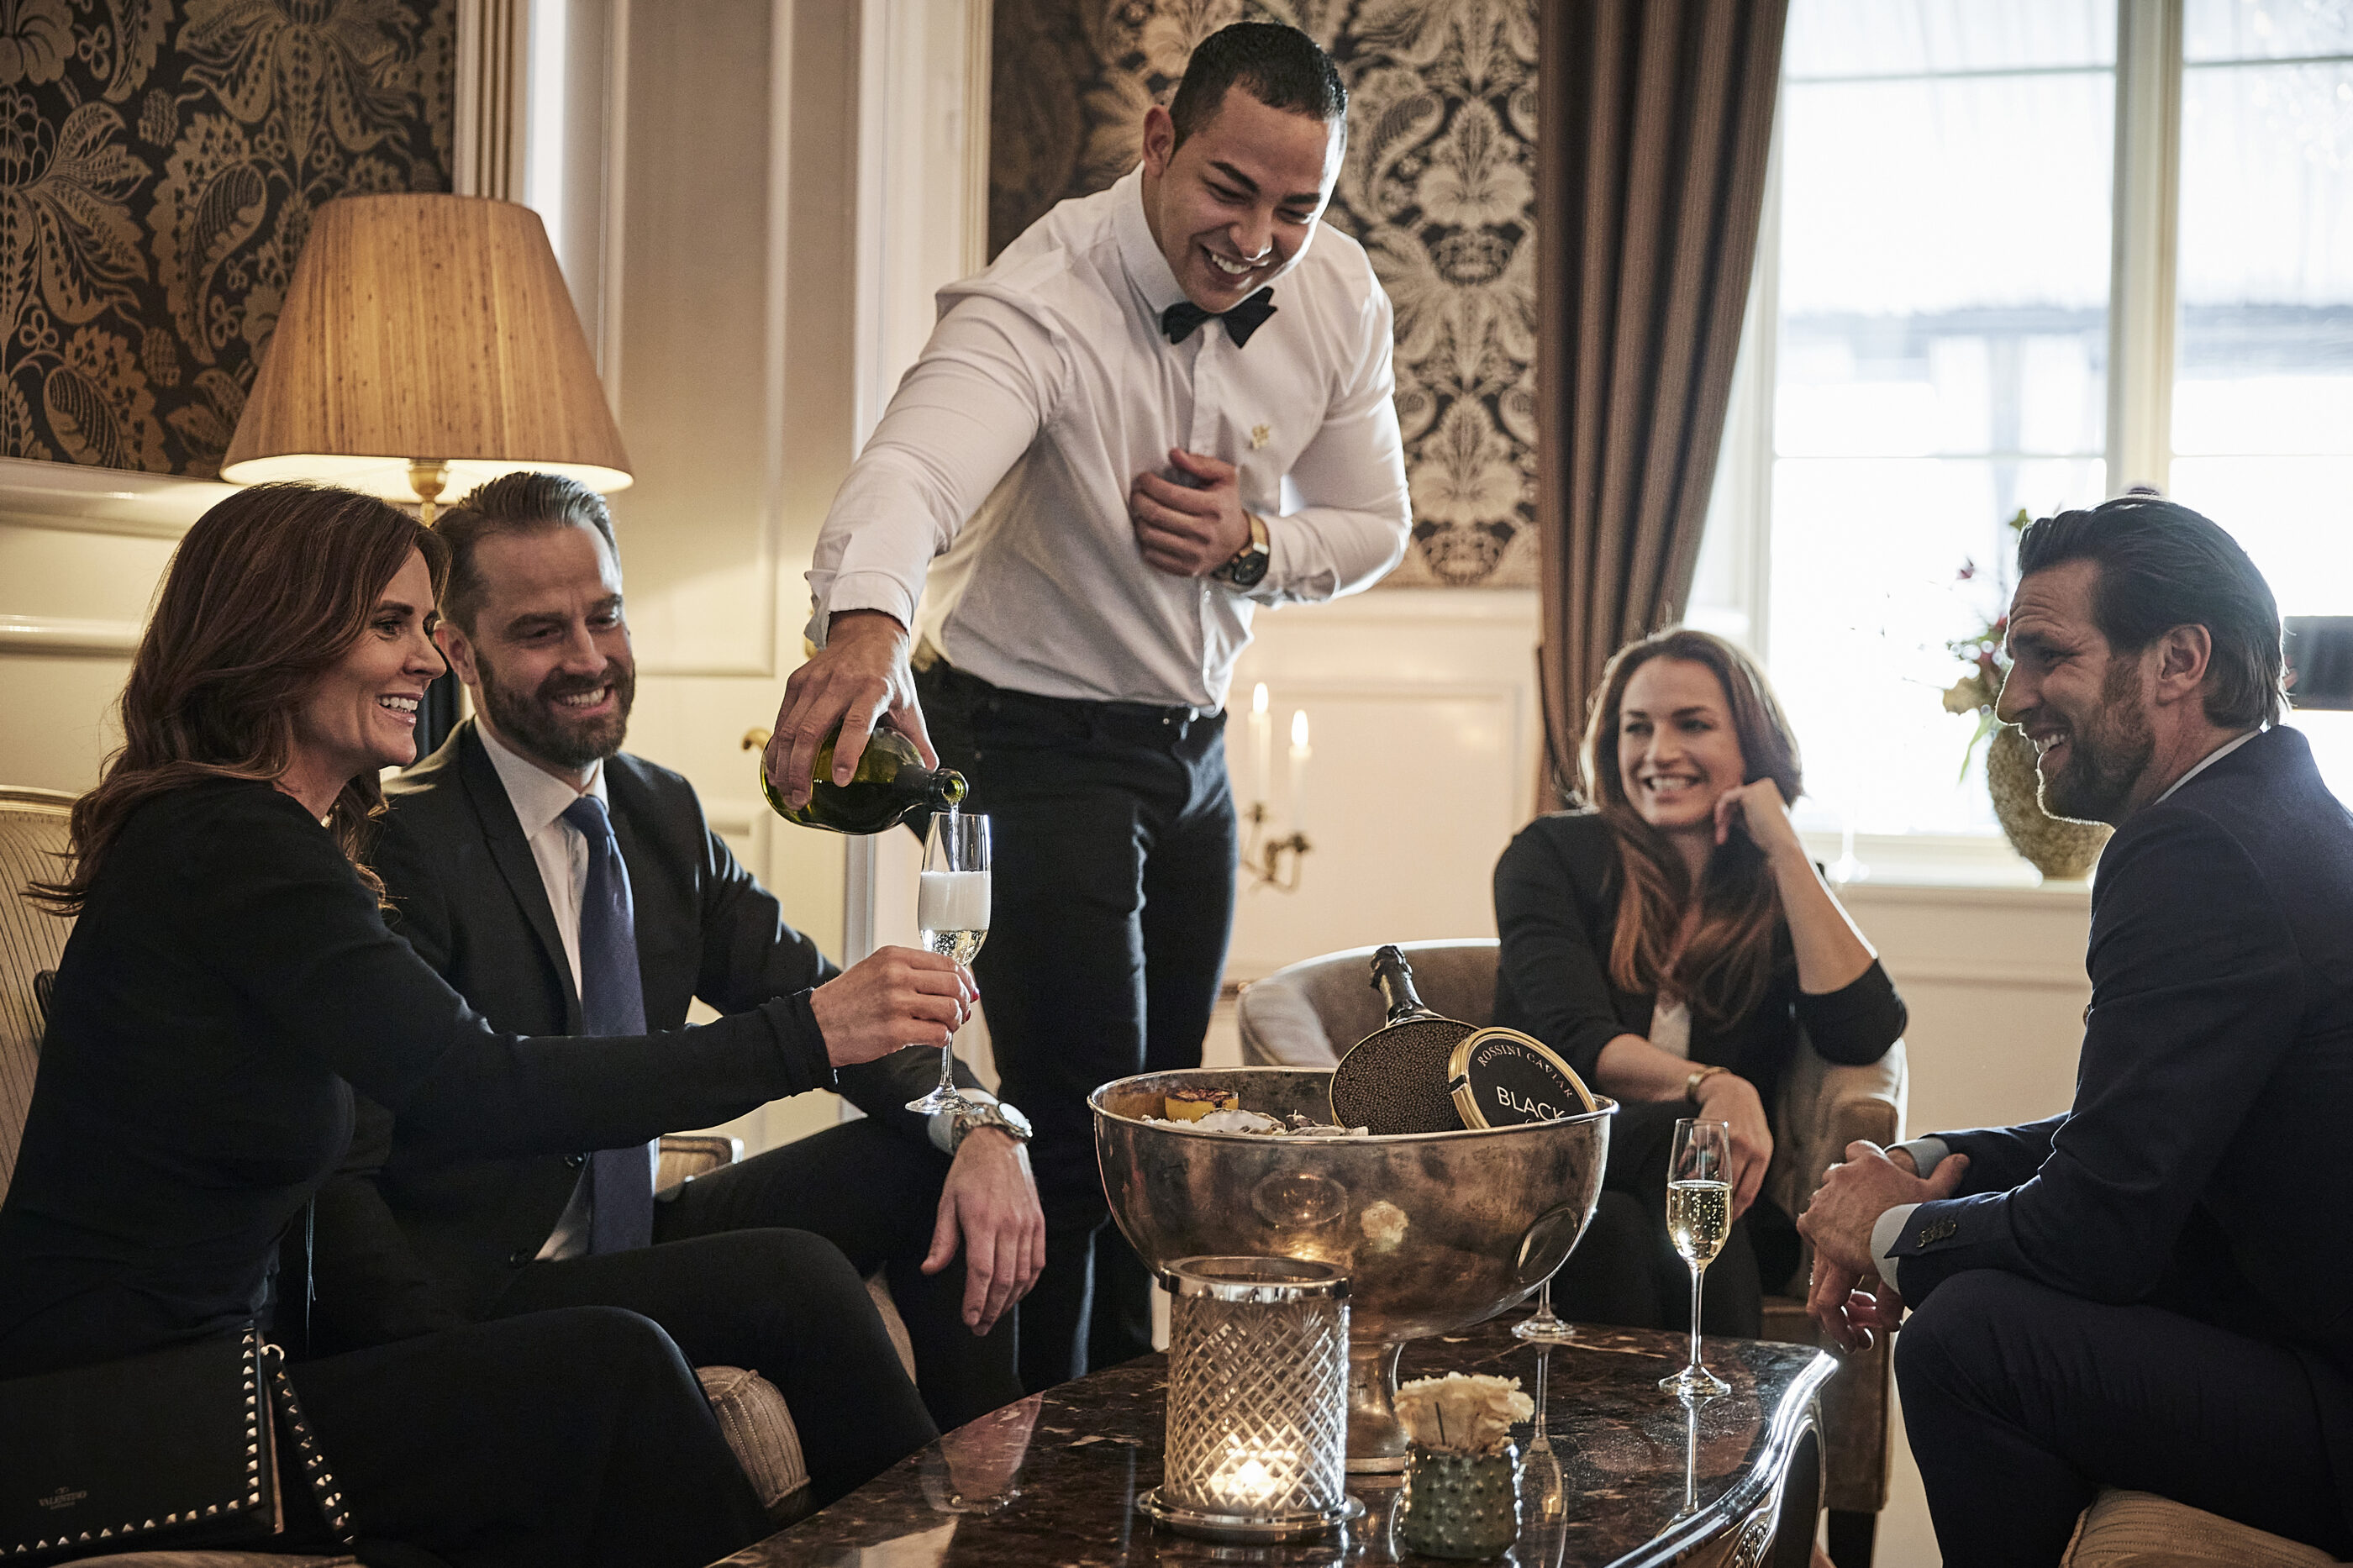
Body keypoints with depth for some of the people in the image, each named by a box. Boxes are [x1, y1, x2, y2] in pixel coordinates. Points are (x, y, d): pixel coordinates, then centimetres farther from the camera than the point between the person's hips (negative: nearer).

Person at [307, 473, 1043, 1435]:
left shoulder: (663, 814, 9)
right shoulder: (402, 846, -15)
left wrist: (984, 1128, -12)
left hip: (628, 1241, 8)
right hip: (480, 1292, -8)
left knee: (928, 1161, -3)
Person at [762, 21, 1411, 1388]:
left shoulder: (1337, 299, -8)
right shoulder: (1037, 306, -28)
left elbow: (1375, 523, 5)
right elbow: (913, 470, -49)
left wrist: (1252, 541, -19)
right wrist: (865, 621, -72)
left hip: (1194, 745, 7)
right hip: (1033, 743, -6)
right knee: (1081, 1121, -12)